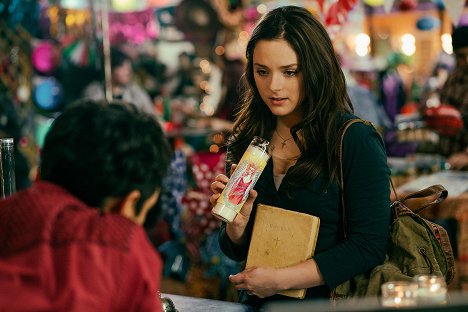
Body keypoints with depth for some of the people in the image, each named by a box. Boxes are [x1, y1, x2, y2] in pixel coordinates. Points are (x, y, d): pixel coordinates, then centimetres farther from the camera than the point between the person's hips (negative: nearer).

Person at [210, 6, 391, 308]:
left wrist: (279, 279, -12)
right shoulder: (247, 141, 8)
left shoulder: (357, 141, -6)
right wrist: (237, 225, -8)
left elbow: (369, 246, -10)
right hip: (256, 305, 4)